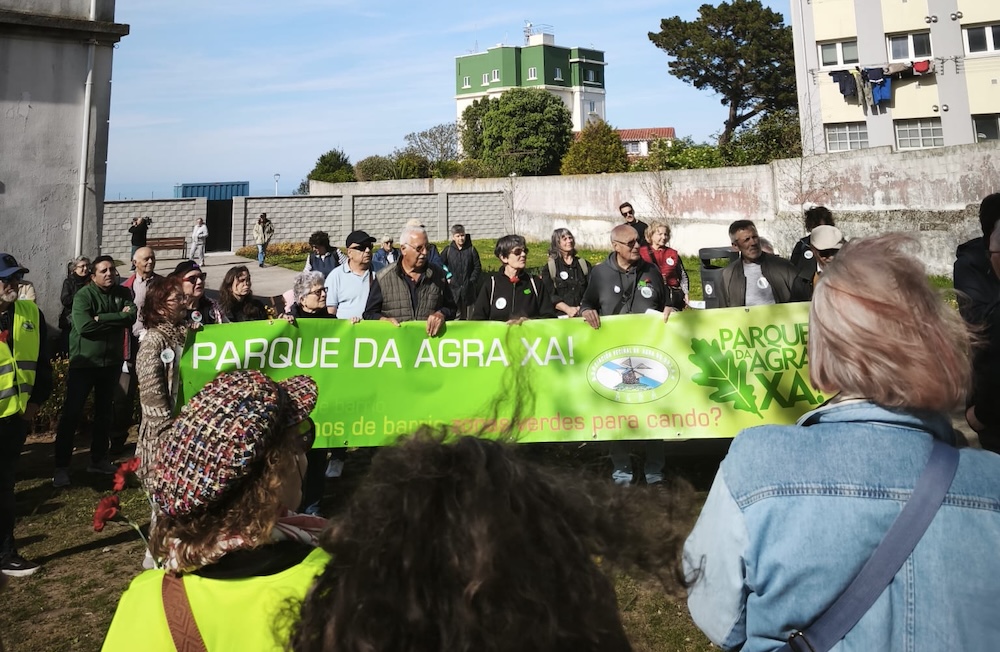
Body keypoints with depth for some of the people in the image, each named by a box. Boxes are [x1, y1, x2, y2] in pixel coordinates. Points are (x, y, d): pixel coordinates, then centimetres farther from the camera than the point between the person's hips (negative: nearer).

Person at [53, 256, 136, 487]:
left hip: (111, 362, 5)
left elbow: (132, 316, -12)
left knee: (104, 412, 13)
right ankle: (61, 466, 4)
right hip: (84, 362, -5)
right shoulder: (84, 295, -10)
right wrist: (117, 317, -16)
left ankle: (98, 459, 25)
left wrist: (102, 318, -19)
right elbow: (84, 326, -24)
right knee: (71, 413, -3)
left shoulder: (123, 293, 4)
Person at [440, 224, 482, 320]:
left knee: (468, 316, 8)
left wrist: (472, 280, -5)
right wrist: (446, 278, -1)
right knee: (455, 315, -1)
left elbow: (478, 267, 4)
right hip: (453, 288, -1)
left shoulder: (471, 249, 1)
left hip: (468, 287, 1)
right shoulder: (448, 250, 2)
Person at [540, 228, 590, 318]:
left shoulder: (584, 264, 16)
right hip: (561, 315, -2)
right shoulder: (549, 268, 7)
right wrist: (568, 309, -14)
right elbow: (550, 295, -2)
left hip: (584, 314, 2)